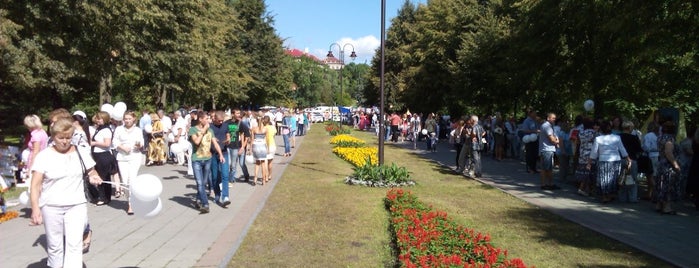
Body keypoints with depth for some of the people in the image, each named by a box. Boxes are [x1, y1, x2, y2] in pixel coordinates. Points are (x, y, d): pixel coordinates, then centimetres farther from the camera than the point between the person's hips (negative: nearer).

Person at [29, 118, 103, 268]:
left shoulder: (81, 153, 2)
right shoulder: (43, 156, -4)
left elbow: (92, 173, 13)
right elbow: (35, 185, -7)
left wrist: (94, 178, -11)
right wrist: (35, 209, -18)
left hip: (76, 206, 1)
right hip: (51, 207, 0)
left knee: (74, 245, -7)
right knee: (55, 246, 10)